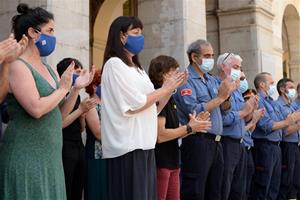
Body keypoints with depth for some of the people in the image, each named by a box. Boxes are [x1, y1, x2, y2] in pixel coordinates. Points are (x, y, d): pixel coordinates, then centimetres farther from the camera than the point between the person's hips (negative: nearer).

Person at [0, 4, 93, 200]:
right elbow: (36, 109, -23)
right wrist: (63, 89, -9)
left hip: (50, 157, 8)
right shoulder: (17, 66, -11)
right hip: (26, 158, -8)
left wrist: (76, 89, 3)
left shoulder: (49, 70, 13)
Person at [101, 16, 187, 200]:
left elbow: (152, 109, 16)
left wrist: (171, 88, 6)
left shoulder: (137, 68, 17)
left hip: (144, 144, 8)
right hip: (128, 147, -8)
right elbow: (134, 104, -17)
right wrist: (165, 88, -6)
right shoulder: (114, 64, -8)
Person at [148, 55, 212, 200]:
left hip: (172, 162, 9)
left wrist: (193, 126, 1)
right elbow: (159, 136, -22)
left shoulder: (169, 98, 15)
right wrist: (189, 128, -14)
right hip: (159, 163, -9)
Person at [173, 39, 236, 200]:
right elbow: (194, 111, -21)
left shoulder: (212, 80, 15)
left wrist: (227, 93, 2)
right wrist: (220, 97, -16)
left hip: (216, 142, 8)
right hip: (197, 142, -8)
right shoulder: (186, 80, -10)